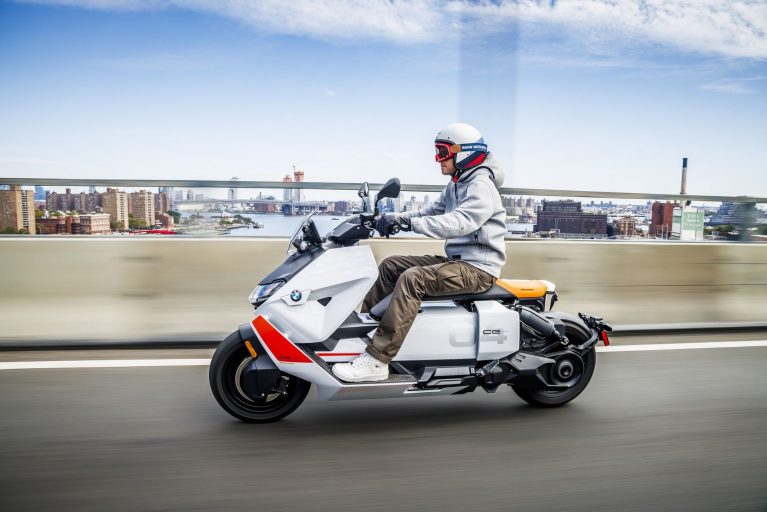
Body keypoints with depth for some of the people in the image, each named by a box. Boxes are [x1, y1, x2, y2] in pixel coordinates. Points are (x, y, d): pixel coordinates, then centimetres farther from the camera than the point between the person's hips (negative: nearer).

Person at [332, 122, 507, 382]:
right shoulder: (456, 185, 18)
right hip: (455, 260, 10)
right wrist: (396, 218, -1)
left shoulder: (481, 186, -15)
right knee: (390, 265, 6)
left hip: (478, 267, -10)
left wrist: (409, 223, -36)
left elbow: (458, 223, -31)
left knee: (412, 278, -30)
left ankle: (376, 360, -31)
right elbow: (431, 212, 16)